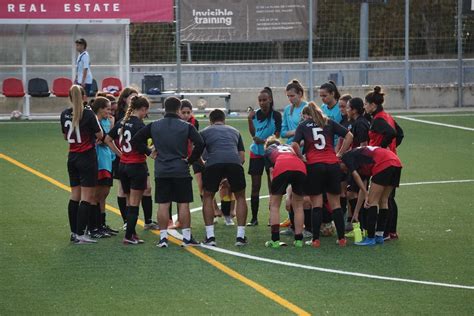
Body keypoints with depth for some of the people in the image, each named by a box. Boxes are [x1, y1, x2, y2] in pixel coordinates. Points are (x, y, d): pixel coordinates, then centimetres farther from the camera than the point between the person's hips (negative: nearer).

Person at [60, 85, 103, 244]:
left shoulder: (65, 114, 3)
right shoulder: (88, 114, -14)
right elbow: (100, 135, -6)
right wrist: (96, 121, 8)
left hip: (72, 158, 6)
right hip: (87, 157, -6)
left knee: (75, 195, 12)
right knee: (87, 196, -3)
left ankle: (74, 232, 13)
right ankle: (80, 234, -7)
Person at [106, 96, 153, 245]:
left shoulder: (122, 122, 6)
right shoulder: (139, 124, -16)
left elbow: (108, 139, 11)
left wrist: (119, 153, 12)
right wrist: (151, 154, -10)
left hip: (123, 165, 7)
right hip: (137, 166, -7)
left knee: (129, 202, 17)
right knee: (134, 203, 0)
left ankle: (132, 232, 23)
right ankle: (129, 236, 0)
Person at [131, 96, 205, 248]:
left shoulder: (153, 126, 3)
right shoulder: (186, 127, -4)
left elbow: (135, 140, 4)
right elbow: (200, 144, -13)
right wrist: (190, 160, -2)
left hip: (161, 172, 2)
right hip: (181, 171, -2)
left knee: (163, 204, 4)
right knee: (183, 204, 4)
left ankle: (163, 237, 4)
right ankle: (187, 237, 5)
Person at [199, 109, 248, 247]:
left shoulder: (205, 132, 26)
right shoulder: (234, 131, 32)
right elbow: (242, 157, 29)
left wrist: (203, 165, 42)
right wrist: (229, 176, 41)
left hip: (213, 163, -1)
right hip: (234, 162, 1)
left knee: (208, 197, 19)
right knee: (240, 197, 21)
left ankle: (210, 236, 12)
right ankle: (240, 236, 15)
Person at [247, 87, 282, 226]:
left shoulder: (276, 115, -8)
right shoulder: (256, 114, 3)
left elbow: (276, 136, -10)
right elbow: (253, 133, 9)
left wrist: (263, 141, -24)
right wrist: (250, 120, -4)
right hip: (256, 153, 3)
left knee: (272, 186, 1)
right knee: (255, 186, 3)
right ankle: (254, 218, 7)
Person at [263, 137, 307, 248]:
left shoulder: (268, 152, 31)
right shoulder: (289, 147, 41)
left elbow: (272, 172, 19)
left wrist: (272, 196, 18)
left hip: (281, 168, -3)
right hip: (300, 167, 3)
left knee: (275, 205, 14)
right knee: (298, 205, 19)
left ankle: (275, 240, 9)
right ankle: (298, 239, 18)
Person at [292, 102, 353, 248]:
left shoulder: (303, 125, 8)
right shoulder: (329, 122, 14)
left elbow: (295, 144, -8)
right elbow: (349, 136, 8)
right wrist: (339, 154, 11)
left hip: (314, 165, -2)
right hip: (332, 165, 2)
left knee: (316, 204, 2)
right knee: (335, 203, 8)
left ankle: (316, 239, -1)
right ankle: (341, 238, 8)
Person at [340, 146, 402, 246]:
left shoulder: (347, 157, 12)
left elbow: (355, 175, -5)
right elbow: (363, 187, 34)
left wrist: (366, 195, -8)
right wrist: (356, 211, 36)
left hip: (383, 164, -9)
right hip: (396, 162, 9)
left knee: (372, 201, -2)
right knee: (383, 201, 16)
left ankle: (370, 238, -1)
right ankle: (379, 236, 21)